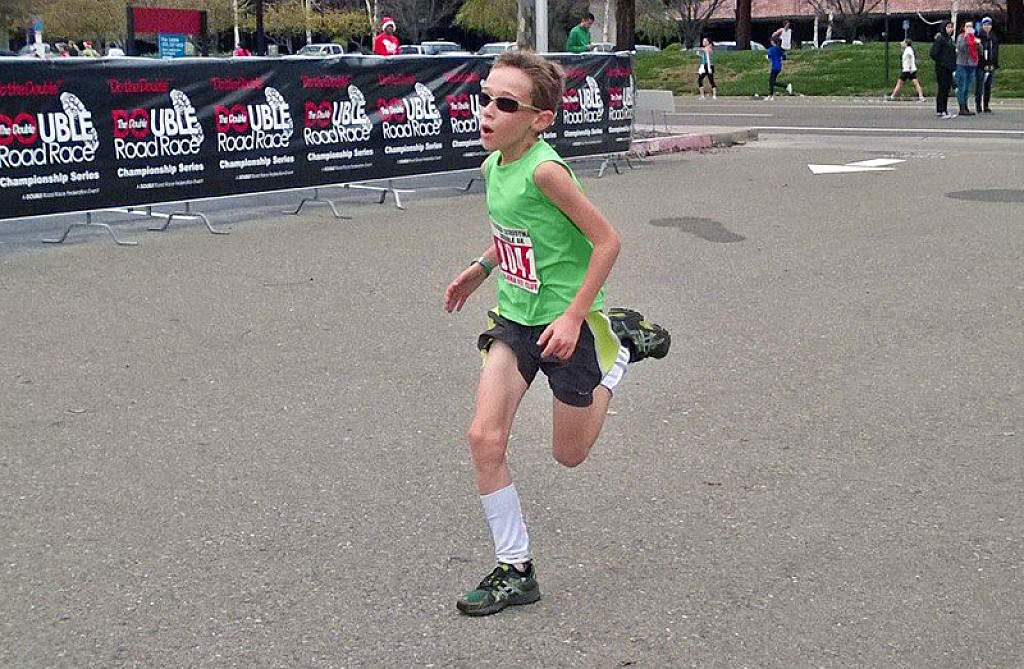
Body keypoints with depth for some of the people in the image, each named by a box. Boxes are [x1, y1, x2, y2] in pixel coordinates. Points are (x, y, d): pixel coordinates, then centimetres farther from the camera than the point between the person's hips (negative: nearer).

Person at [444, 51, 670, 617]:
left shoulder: (544, 170, -24)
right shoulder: (492, 166, 0)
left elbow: (607, 240, -21)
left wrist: (574, 316, -23)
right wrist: (482, 267, 12)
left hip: (565, 321, -6)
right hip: (514, 318, 7)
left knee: (569, 454, 10)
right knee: (485, 438, -8)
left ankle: (622, 347, 29)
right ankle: (515, 571, 6)